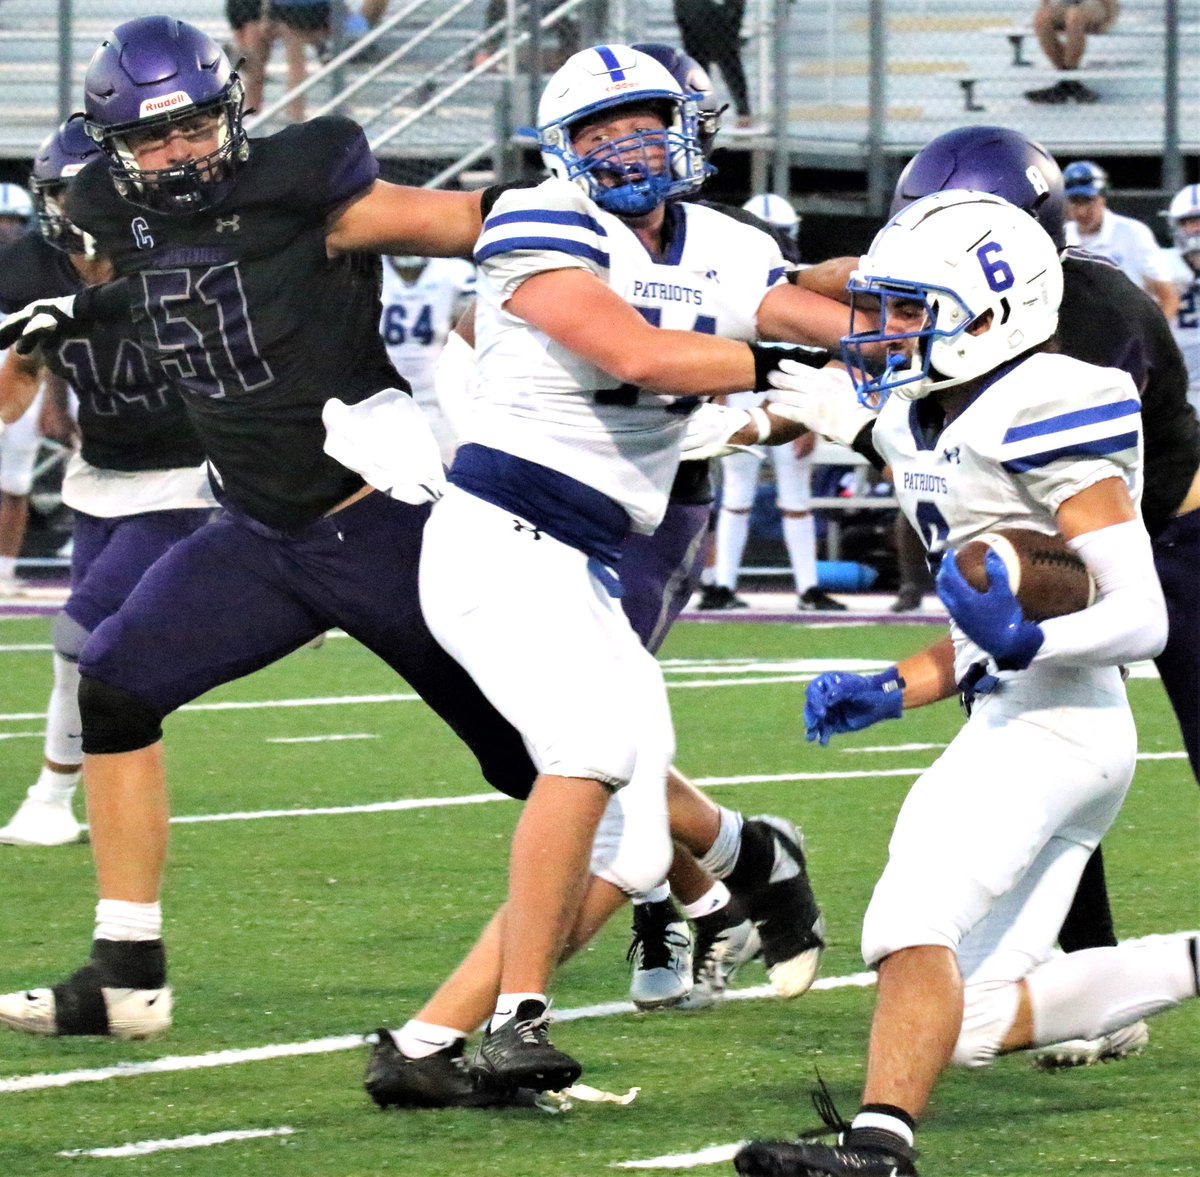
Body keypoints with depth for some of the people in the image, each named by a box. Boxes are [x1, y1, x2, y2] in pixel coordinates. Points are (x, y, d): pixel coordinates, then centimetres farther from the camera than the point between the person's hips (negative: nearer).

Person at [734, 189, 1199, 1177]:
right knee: (972, 1021, 9)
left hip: (1056, 723, -10)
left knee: (913, 930, -26)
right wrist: (888, 694, 7)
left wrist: (1024, 642, -34)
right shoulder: (921, 426, 15)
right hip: (1004, 725, 10)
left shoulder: (1044, 413, -14)